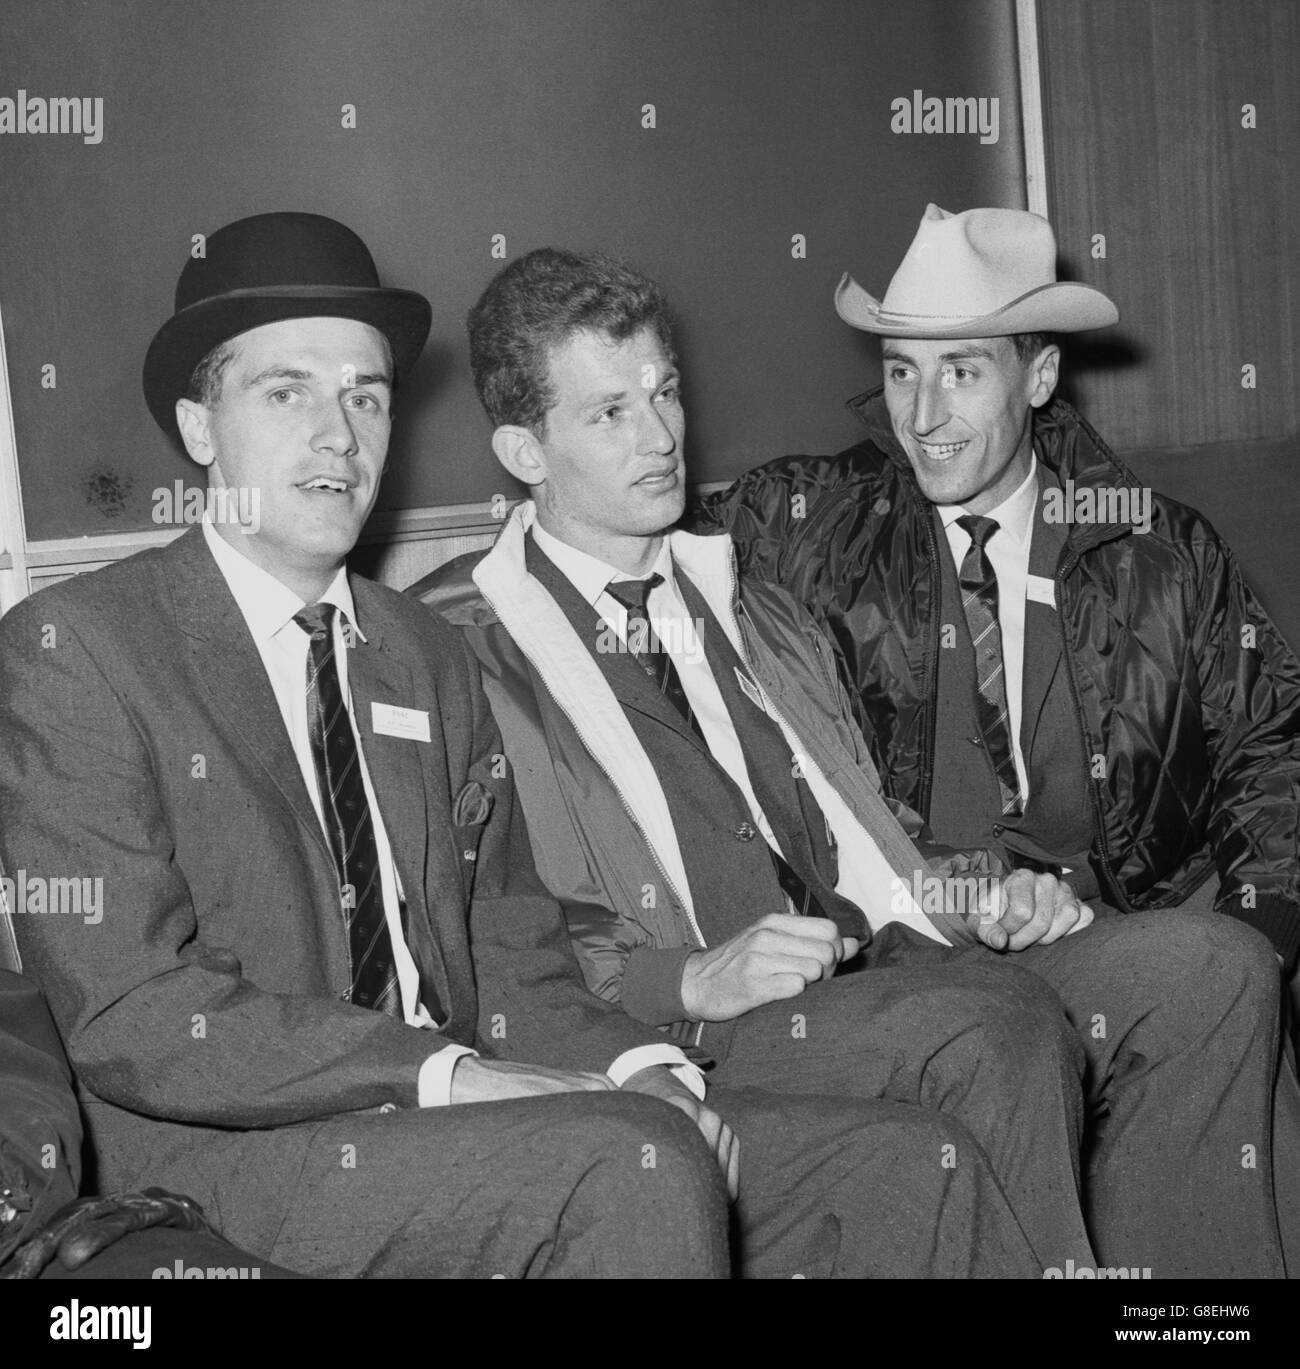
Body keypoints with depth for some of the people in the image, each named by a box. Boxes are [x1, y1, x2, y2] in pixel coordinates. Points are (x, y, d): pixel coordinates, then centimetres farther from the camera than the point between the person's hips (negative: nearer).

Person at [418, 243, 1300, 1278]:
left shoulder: (763, 620, 24)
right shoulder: (456, 648, 1)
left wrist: (977, 893, 5)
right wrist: (694, 980, -19)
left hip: (871, 973, 7)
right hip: (679, 1040, -7)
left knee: (1214, 969, -13)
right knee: (995, 1023, -33)